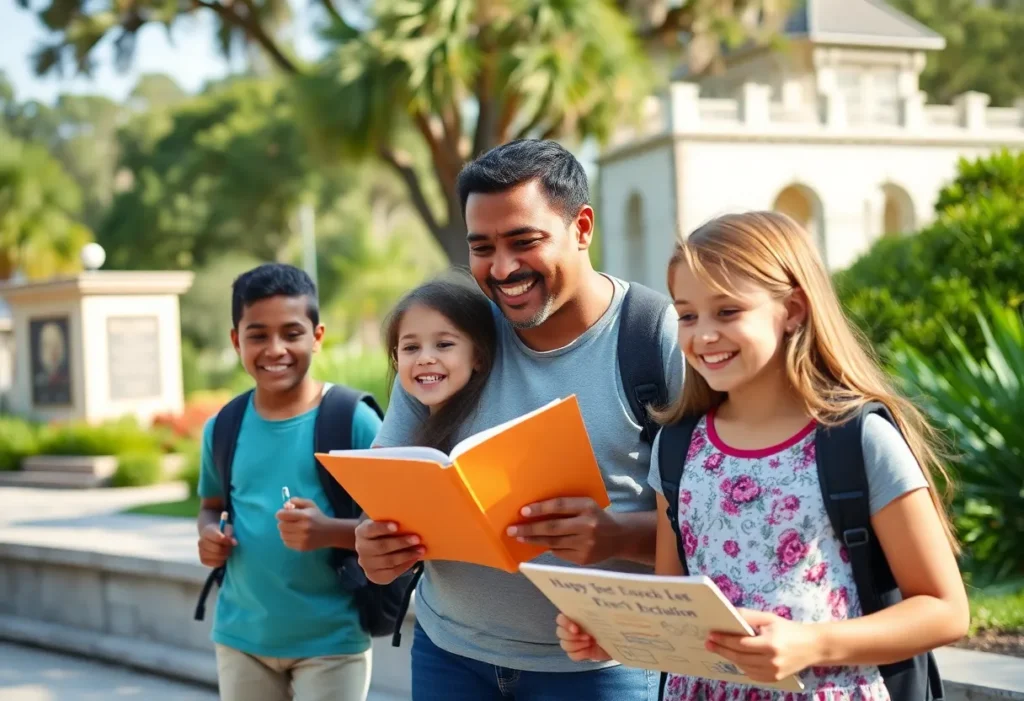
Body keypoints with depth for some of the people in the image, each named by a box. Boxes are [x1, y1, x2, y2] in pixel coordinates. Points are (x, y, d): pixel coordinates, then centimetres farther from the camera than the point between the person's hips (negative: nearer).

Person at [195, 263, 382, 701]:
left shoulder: (353, 421, -11)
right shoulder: (223, 428, 2)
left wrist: (331, 532, -28)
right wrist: (209, 534, -5)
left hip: (330, 641, -4)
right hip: (241, 636, 4)